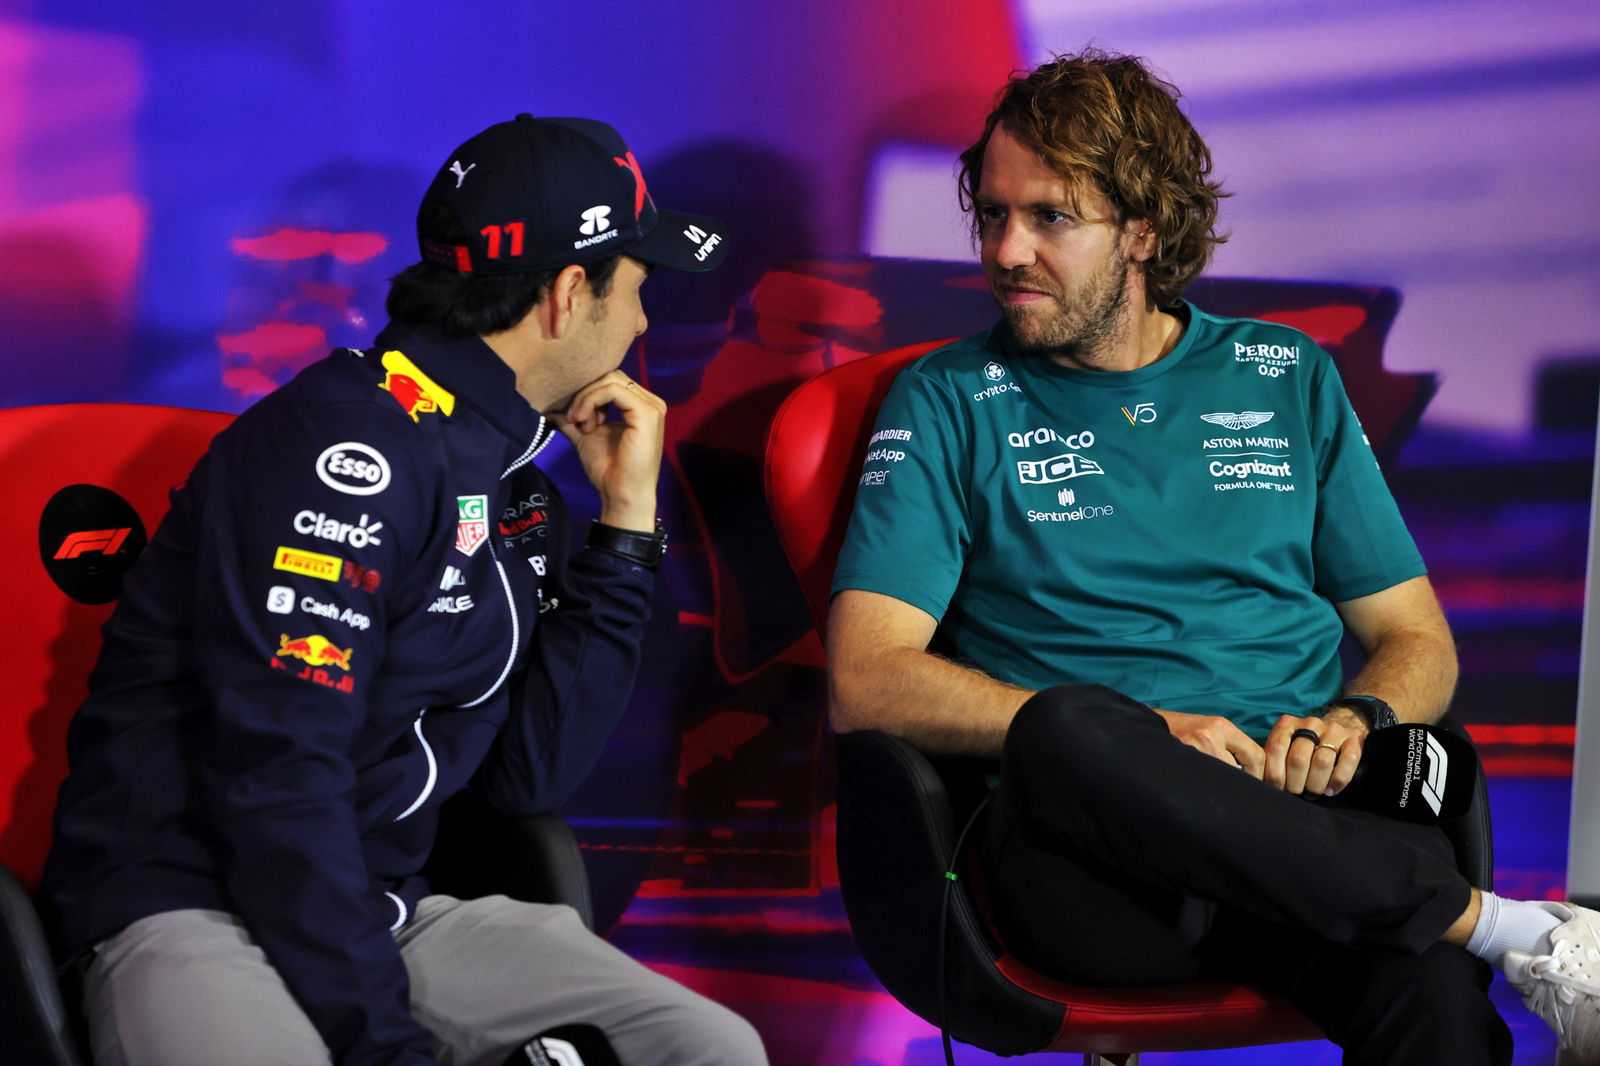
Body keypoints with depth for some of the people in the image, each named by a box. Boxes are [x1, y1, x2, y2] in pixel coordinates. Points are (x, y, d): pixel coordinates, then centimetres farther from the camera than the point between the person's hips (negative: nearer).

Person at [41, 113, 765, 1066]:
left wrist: (627, 523, 5)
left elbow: (531, 777, 7)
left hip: (386, 908, 8)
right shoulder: (347, 446, -16)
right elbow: (278, 772, -21)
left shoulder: (515, 489, 12)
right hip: (187, 906, -8)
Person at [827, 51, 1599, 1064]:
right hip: (1084, 846, 1)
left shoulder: (1288, 379, 18)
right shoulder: (950, 403, 10)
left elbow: (1418, 642, 19)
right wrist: (1140, 740, -12)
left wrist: (1353, 720, -5)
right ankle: (1504, 925, -25)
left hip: (1298, 830, 0)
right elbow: (866, 682, -2)